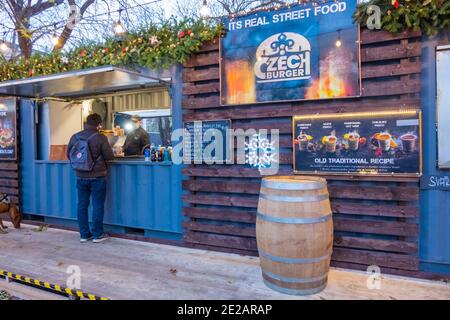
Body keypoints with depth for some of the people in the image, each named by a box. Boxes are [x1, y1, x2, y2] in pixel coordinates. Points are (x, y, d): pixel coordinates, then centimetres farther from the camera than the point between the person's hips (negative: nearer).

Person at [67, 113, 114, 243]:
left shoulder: (75, 137, 2)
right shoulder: (101, 138, -12)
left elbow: (69, 155, 10)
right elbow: (109, 156, -10)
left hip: (81, 177, 5)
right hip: (97, 177, -4)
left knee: (82, 205, 11)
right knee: (97, 205, 4)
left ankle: (84, 234, 19)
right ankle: (97, 235, 11)